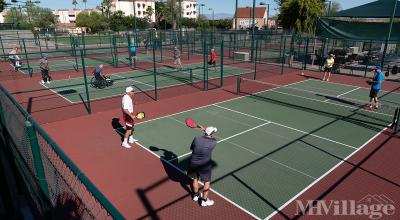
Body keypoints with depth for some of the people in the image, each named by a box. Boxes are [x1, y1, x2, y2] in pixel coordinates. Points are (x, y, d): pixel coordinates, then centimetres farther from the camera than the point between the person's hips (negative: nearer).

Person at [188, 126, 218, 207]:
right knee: (207, 182, 19)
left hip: (193, 164, 3)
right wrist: (204, 129, 12)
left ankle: (196, 195, 46)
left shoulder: (196, 139, -15)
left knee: (195, 179, 25)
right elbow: (212, 138, 7)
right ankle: (204, 200, 30)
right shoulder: (213, 143, -18)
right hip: (205, 166, -3)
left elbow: (191, 148, 3)